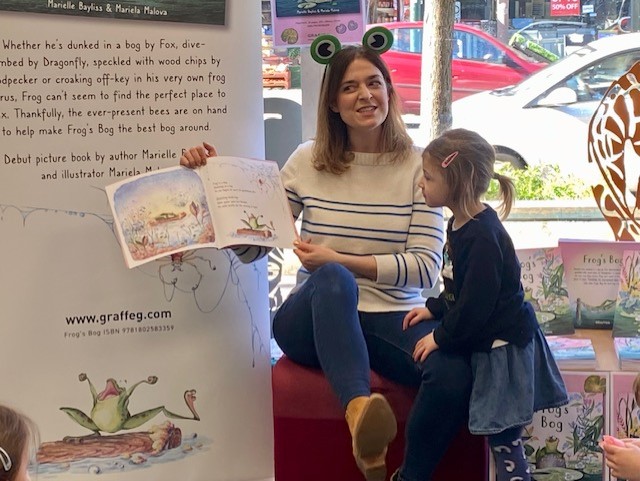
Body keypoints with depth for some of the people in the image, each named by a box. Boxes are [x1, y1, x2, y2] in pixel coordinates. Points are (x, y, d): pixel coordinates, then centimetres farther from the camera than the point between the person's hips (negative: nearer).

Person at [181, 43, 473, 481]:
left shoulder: (418, 165, 2)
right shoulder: (308, 161, 4)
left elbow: (426, 267, -5)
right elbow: (248, 247, 4)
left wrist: (341, 260, -16)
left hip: (394, 320, 1)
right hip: (314, 319, 0)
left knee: (454, 372, -32)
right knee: (332, 280, -39)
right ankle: (359, 408, -60)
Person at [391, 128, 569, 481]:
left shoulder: (482, 238, -26)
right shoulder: (460, 224, 7)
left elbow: (475, 305, -25)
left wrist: (440, 338, -14)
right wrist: (434, 309, 11)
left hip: (504, 345, -10)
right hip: (490, 341, 10)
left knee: (502, 436, -2)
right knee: (501, 436, 17)